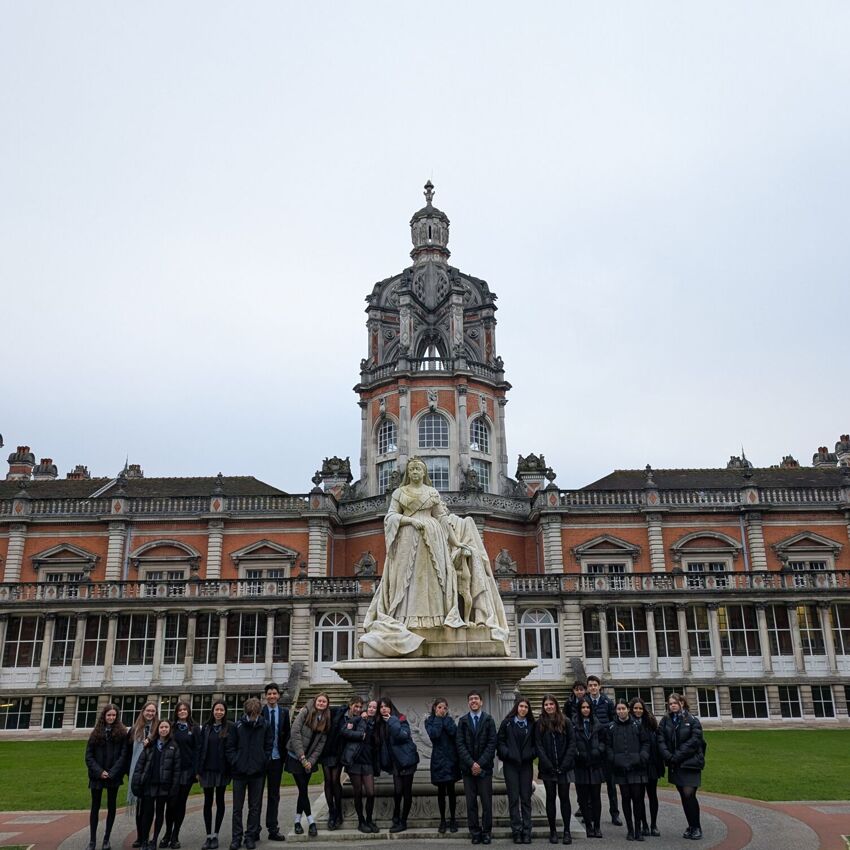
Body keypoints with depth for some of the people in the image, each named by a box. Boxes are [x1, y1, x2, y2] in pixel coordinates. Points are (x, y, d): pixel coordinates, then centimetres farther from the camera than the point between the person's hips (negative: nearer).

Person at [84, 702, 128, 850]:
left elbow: (123, 755, -5)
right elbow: (89, 756, 2)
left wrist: (112, 773, -14)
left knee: (111, 806, 5)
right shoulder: (96, 733, 5)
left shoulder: (121, 732, 0)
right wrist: (99, 771, -10)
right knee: (95, 807, 5)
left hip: (113, 776, -1)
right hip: (97, 776, 1)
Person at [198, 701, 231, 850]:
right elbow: (201, 749, 5)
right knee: (208, 801, 5)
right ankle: (208, 836, 12)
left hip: (222, 770, -2)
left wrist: (231, 770, -9)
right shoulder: (206, 728, 6)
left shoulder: (229, 728, -2)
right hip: (207, 769, 2)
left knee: (220, 801, 5)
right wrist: (199, 769, 0)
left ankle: (215, 835, 13)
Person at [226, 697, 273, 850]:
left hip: (257, 773, 1)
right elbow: (229, 746, -1)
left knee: (255, 807, 8)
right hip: (239, 772, 0)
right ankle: (236, 837, 17)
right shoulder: (238, 726, -6)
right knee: (237, 807, 7)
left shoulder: (265, 726, -3)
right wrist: (234, 762, -9)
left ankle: (251, 836, 19)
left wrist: (263, 762, -5)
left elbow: (269, 746, 3)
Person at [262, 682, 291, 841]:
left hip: (276, 758, 2)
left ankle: (272, 828, 13)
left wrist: (283, 751, -1)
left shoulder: (284, 712, 3)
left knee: (274, 794, 8)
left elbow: (287, 733, 8)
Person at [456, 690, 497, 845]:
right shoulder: (463, 721, 6)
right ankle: (475, 832, 10)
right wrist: (471, 763, -11)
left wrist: (480, 763, -11)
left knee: (486, 802, 0)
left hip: (484, 767, -1)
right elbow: (460, 745, 0)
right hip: (468, 768, 1)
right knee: (471, 802, 3)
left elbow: (492, 744, -3)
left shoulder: (489, 720, 2)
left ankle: (486, 831, 10)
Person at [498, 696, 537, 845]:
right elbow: (499, 741, 2)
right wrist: (507, 753, -11)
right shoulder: (507, 723, 1)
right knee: (513, 798, -1)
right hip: (510, 765, -1)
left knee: (526, 798, 3)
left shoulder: (532, 725, 7)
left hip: (526, 765, 2)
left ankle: (526, 831, 9)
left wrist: (531, 753, -6)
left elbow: (535, 743, 11)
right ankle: (516, 831, 5)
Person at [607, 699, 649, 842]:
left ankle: (638, 830, 9)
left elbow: (645, 742, 6)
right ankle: (630, 830, 14)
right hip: (620, 767, 1)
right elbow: (608, 746, 6)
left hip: (636, 767, -1)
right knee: (626, 798, 5)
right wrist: (613, 759, -8)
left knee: (637, 797, -2)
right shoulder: (611, 726, 5)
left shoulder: (637, 724, 4)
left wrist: (642, 756, -7)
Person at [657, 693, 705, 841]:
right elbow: (661, 740, 1)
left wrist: (676, 756, -15)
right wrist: (668, 756, -13)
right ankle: (691, 826, 20)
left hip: (690, 763, -4)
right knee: (683, 796, 7)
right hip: (675, 765, 4)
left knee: (689, 794, -11)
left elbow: (693, 742, -12)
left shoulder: (692, 721, -5)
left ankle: (696, 827, 3)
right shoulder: (665, 721, 5)